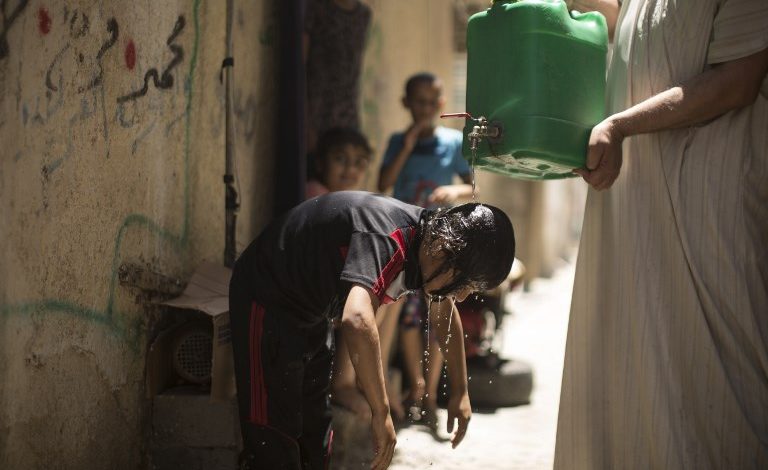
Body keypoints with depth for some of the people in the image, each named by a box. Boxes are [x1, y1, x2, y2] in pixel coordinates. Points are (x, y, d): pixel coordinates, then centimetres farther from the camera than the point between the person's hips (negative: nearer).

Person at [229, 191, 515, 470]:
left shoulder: (430, 236, -8)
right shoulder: (385, 239, -36)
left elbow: (444, 312, 13)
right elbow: (356, 321, -53)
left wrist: (460, 392, 18)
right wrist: (381, 413, -45)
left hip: (311, 315, 10)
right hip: (267, 304, -10)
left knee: (314, 437, 16)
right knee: (274, 442, -11)